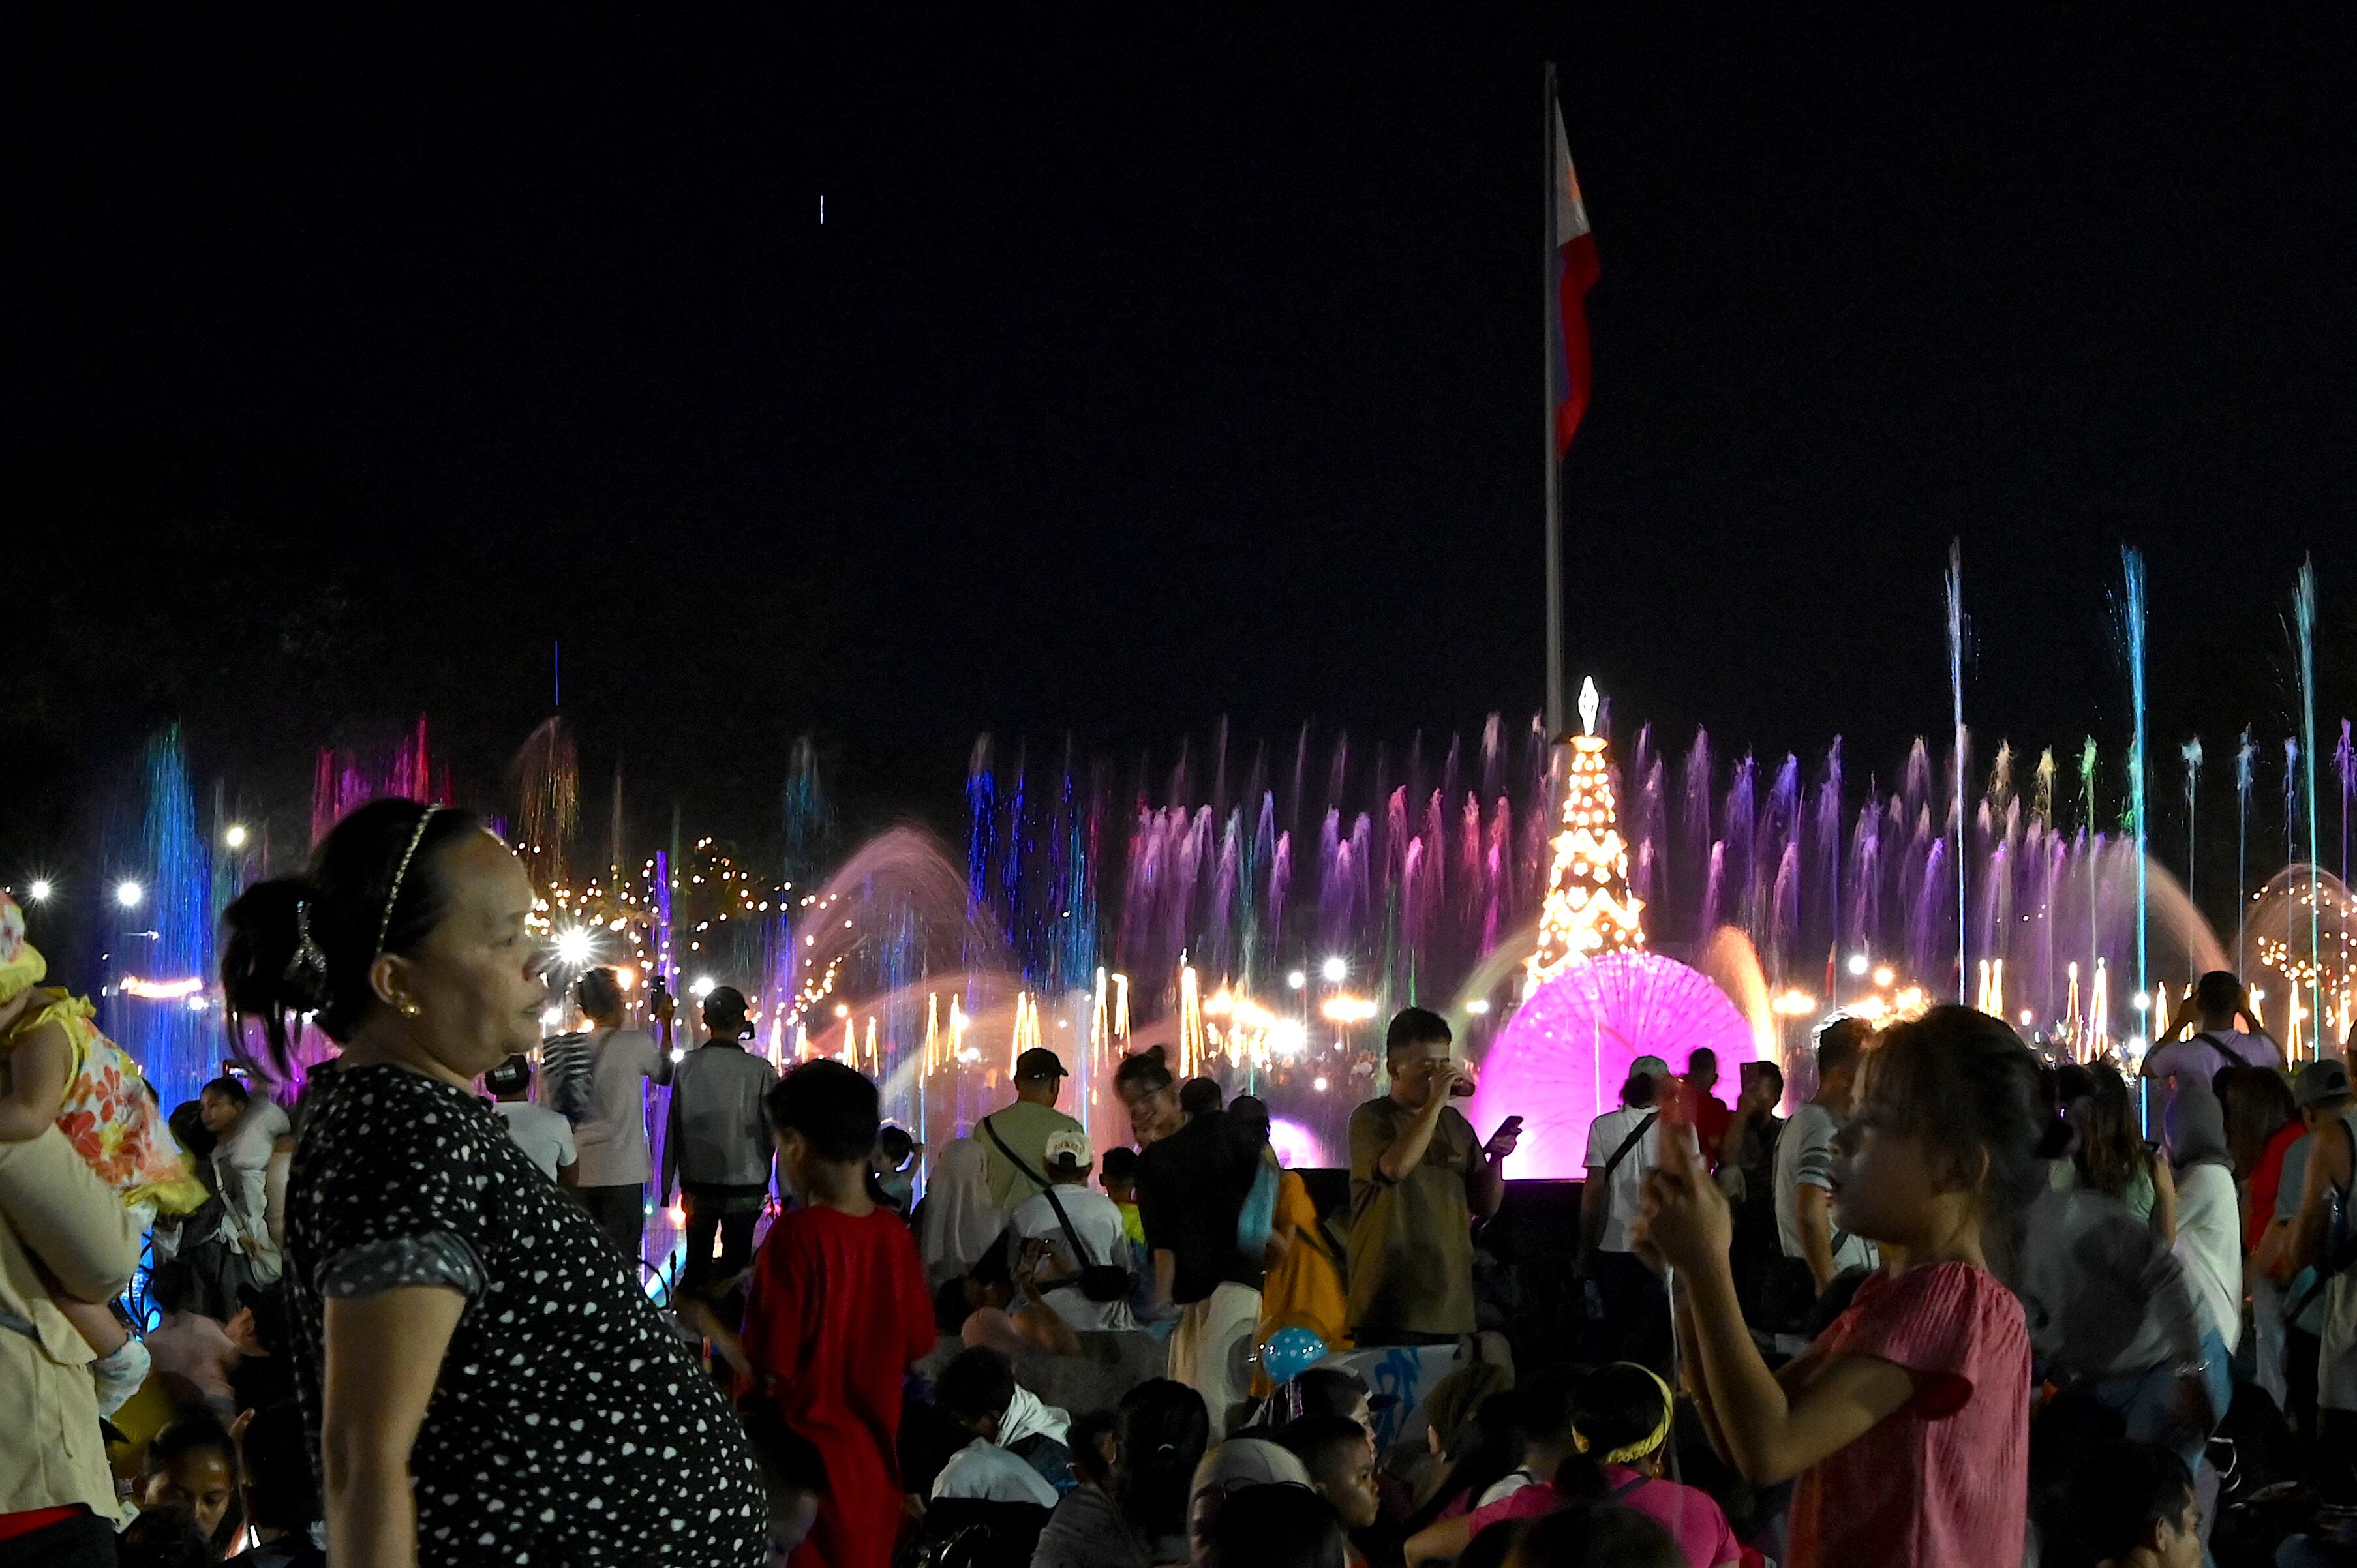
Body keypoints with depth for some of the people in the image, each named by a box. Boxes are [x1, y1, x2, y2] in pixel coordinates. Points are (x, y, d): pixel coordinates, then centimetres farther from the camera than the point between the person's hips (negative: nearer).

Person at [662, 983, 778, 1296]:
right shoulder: (760, 1071, -12)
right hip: (745, 1188, -2)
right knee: (735, 1268, 6)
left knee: (696, 1264, 13)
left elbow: (674, 1130, 0)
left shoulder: (686, 1068, -4)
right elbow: (776, 1132, -10)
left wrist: (667, 1185, 9)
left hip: (698, 1186, 3)